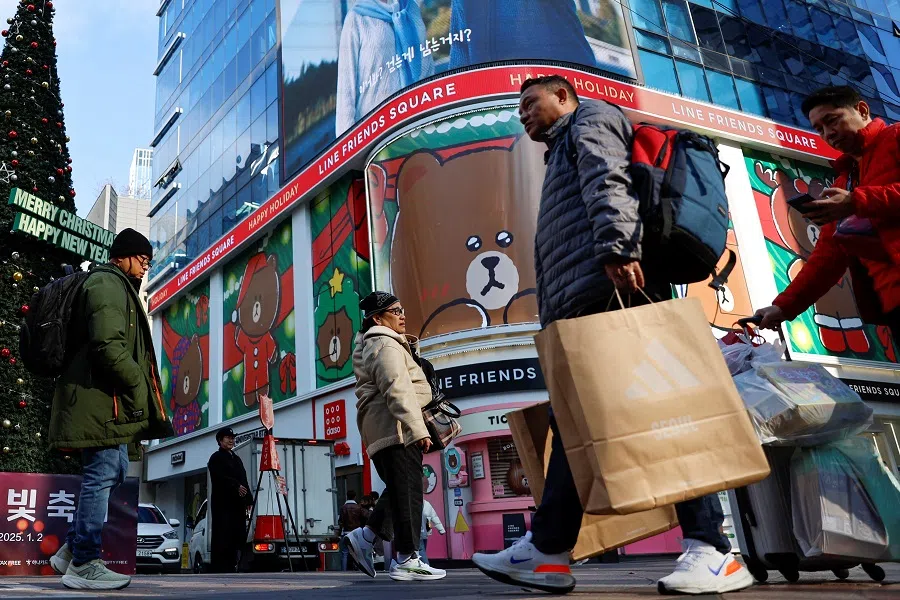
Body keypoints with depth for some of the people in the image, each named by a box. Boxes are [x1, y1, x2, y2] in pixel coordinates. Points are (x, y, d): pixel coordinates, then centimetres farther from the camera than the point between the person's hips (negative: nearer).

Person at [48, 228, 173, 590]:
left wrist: (140, 395, 18)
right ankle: (83, 564, 1)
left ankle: (71, 551, 19)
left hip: (105, 401, 11)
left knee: (110, 473, 14)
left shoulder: (118, 287, 24)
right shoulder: (108, 285, -8)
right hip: (101, 399, -11)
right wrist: (140, 387, -15)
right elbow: (108, 345, -21)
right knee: (103, 475, -6)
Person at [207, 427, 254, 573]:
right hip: (223, 504, -7)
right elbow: (221, 478, -14)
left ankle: (231, 568, 13)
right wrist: (236, 486, -24)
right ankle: (220, 569, -7)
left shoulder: (237, 459, 24)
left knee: (237, 537, 7)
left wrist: (249, 500, 11)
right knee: (222, 538, -8)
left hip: (238, 505, 8)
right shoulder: (216, 458, 1)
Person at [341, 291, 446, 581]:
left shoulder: (372, 345, 25)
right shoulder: (386, 345, -9)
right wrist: (418, 429, -24)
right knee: (407, 491, -9)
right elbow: (398, 391, -21)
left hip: (388, 429, 11)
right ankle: (407, 560, -8)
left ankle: (364, 537, 13)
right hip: (396, 427, -11)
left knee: (398, 491, 14)